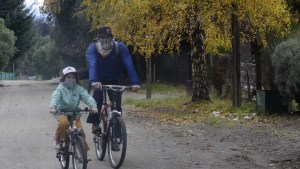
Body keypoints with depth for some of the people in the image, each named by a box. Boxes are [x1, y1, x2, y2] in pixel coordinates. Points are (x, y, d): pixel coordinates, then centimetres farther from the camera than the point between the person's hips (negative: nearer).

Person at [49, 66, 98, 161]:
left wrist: (93, 106, -34)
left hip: (75, 112, 3)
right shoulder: (60, 88, -7)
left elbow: (87, 97, -14)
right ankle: (57, 137, -4)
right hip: (62, 112, -2)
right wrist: (52, 107, -46)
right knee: (64, 123, -34)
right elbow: (55, 97, -24)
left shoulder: (79, 88, -1)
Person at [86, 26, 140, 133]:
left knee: (116, 104, -11)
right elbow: (92, 65, -37)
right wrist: (94, 81, -55)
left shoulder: (120, 47, -22)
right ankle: (95, 124, -13)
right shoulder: (93, 48, -22)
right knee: (97, 92, -24)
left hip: (115, 81, 0)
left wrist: (135, 82, -45)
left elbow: (129, 65, -31)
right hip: (99, 80, 0)